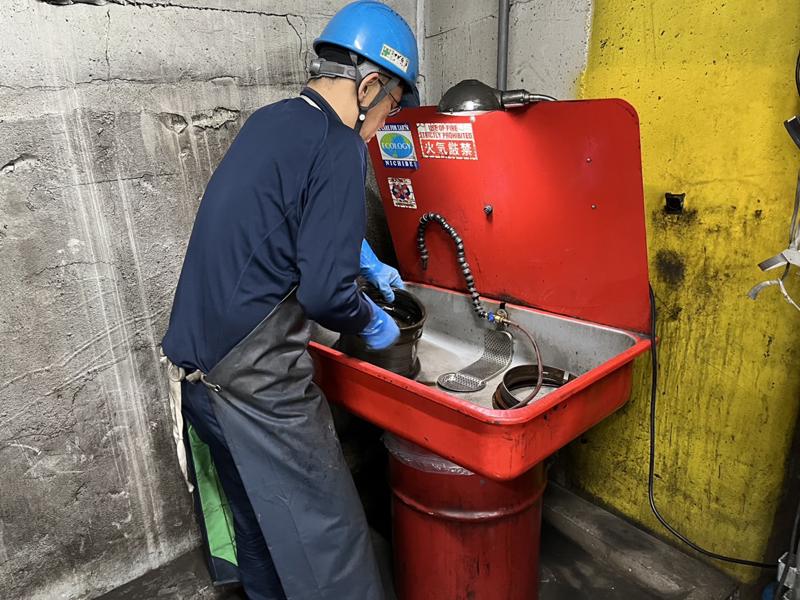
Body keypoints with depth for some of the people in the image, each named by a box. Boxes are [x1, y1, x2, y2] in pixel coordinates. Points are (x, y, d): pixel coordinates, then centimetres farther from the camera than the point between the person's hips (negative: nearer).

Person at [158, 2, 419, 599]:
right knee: (326, 537, 4)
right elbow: (323, 292, -20)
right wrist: (371, 322, 0)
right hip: (256, 377, -9)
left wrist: (368, 263, 31)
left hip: (194, 359, 9)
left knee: (257, 518, 24)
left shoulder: (268, 121, 11)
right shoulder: (339, 147, -15)